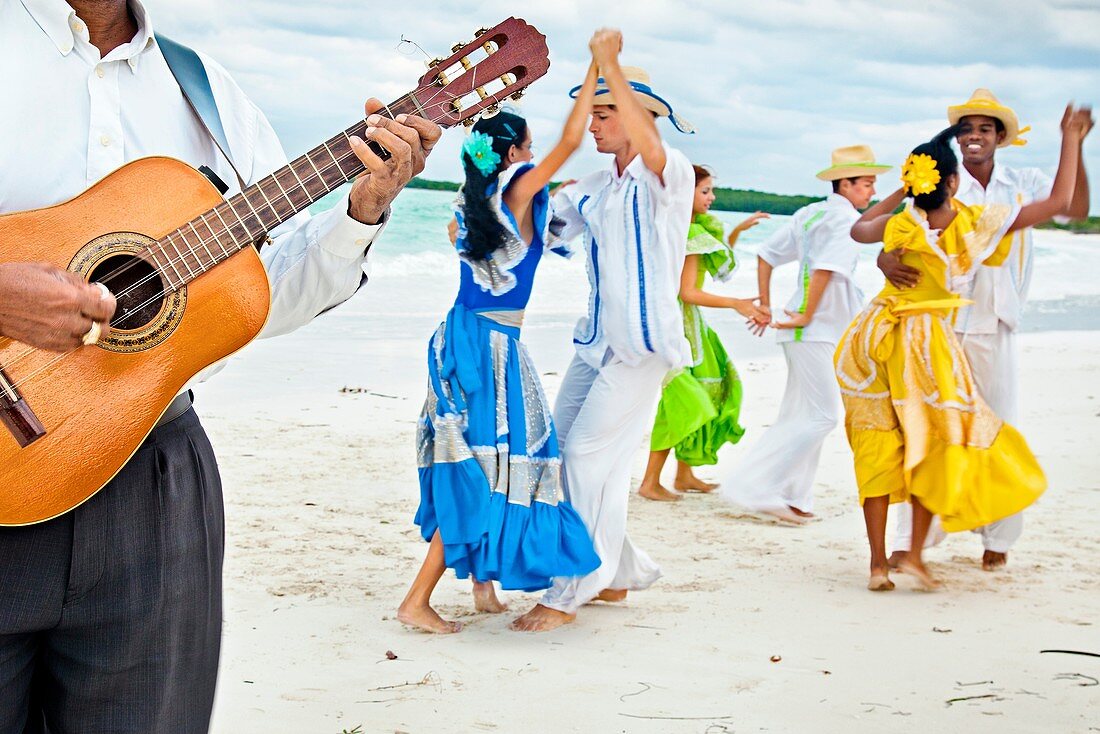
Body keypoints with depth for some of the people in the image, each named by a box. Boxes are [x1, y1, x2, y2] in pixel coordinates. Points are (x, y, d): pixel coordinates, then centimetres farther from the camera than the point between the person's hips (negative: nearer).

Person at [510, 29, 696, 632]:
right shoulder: (595, 188, 14)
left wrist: (609, 64, -36)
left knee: (589, 455, -10)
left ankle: (568, 596, -1)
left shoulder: (668, 175, -10)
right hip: (597, 336, 9)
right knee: (561, 450, 8)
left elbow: (649, 146, -33)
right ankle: (617, 572, 23)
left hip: (643, 340, -9)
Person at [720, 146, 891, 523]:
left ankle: (791, 498, 18)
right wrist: (806, 317, -17)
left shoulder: (808, 214, 14)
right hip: (818, 332, -9)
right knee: (821, 416, -5)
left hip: (806, 331, 9)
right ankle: (753, 485, -7)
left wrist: (765, 306, 21)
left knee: (799, 416, 14)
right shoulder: (846, 219, -12)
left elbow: (766, 255, 18)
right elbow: (826, 268, -26)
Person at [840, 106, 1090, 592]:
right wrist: (1071, 137, 5)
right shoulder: (977, 224, -8)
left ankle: (878, 562, 7)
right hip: (926, 340, -3)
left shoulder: (900, 225, -1)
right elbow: (1059, 201, -4)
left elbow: (857, 230, 23)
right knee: (937, 443, 13)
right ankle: (916, 553, 5)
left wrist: (900, 191, 23)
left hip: (876, 336, 3)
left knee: (878, 449, 6)